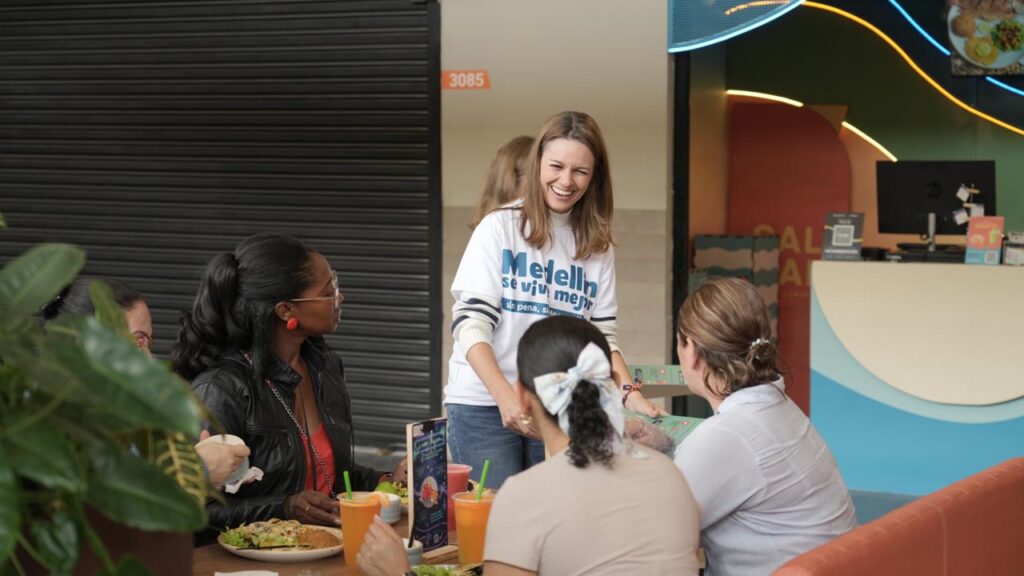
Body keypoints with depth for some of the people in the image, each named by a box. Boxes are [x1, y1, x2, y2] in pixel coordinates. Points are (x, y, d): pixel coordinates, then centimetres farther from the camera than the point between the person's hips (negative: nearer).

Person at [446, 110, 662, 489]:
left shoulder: (597, 246, 10)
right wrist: (505, 395, -21)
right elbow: (470, 322, -8)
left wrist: (629, 393, -7)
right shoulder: (499, 228, -2)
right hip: (484, 404, -3)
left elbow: (602, 333, 10)